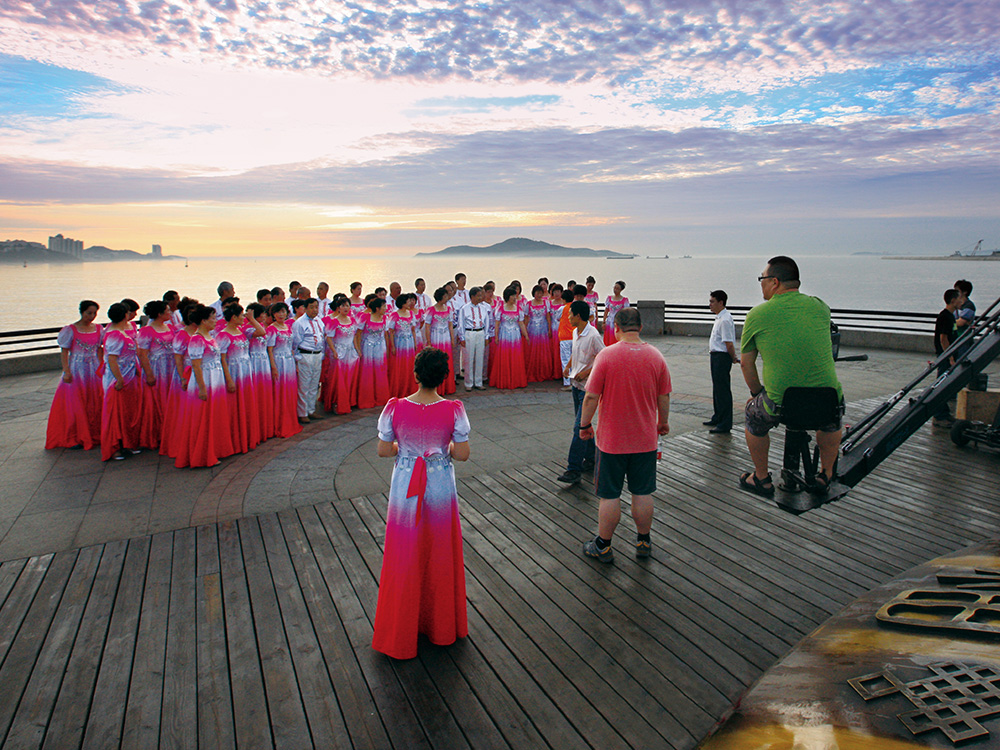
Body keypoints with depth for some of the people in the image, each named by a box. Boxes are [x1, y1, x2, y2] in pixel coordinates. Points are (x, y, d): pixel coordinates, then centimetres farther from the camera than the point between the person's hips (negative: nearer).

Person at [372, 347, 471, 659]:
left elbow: (383, 451, -7)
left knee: (404, 557, 15)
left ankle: (400, 633, 32)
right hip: (440, 485, 0)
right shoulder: (453, 410, -15)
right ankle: (442, 626, 38)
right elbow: (462, 454, -11)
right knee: (440, 557, 19)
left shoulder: (395, 408, -15)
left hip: (405, 487, 0)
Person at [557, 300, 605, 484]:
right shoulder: (575, 332, 8)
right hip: (576, 383, 9)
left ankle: (574, 470, -10)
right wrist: (568, 365, 11)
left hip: (588, 386, -9)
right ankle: (591, 458, 31)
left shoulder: (593, 336, -18)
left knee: (579, 427, -11)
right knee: (582, 423, 16)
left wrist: (587, 372, -20)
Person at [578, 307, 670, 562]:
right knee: (643, 493, 15)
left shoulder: (606, 355, -14)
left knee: (609, 496, 7)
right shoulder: (655, 356, -3)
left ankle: (603, 546, 20)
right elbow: (664, 396, 6)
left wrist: (585, 424, 0)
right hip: (645, 439, 4)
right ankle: (643, 542, 29)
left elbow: (591, 396, -13)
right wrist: (663, 422, 21)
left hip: (612, 439, -3)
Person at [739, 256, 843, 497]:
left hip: (780, 406, -3)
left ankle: (762, 479, 40)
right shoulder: (820, 307, 4)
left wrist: (757, 392, 18)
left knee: (754, 411, 30)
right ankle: (826, 475, 47)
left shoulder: (757, 315, -5)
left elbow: (746, 364, 3)